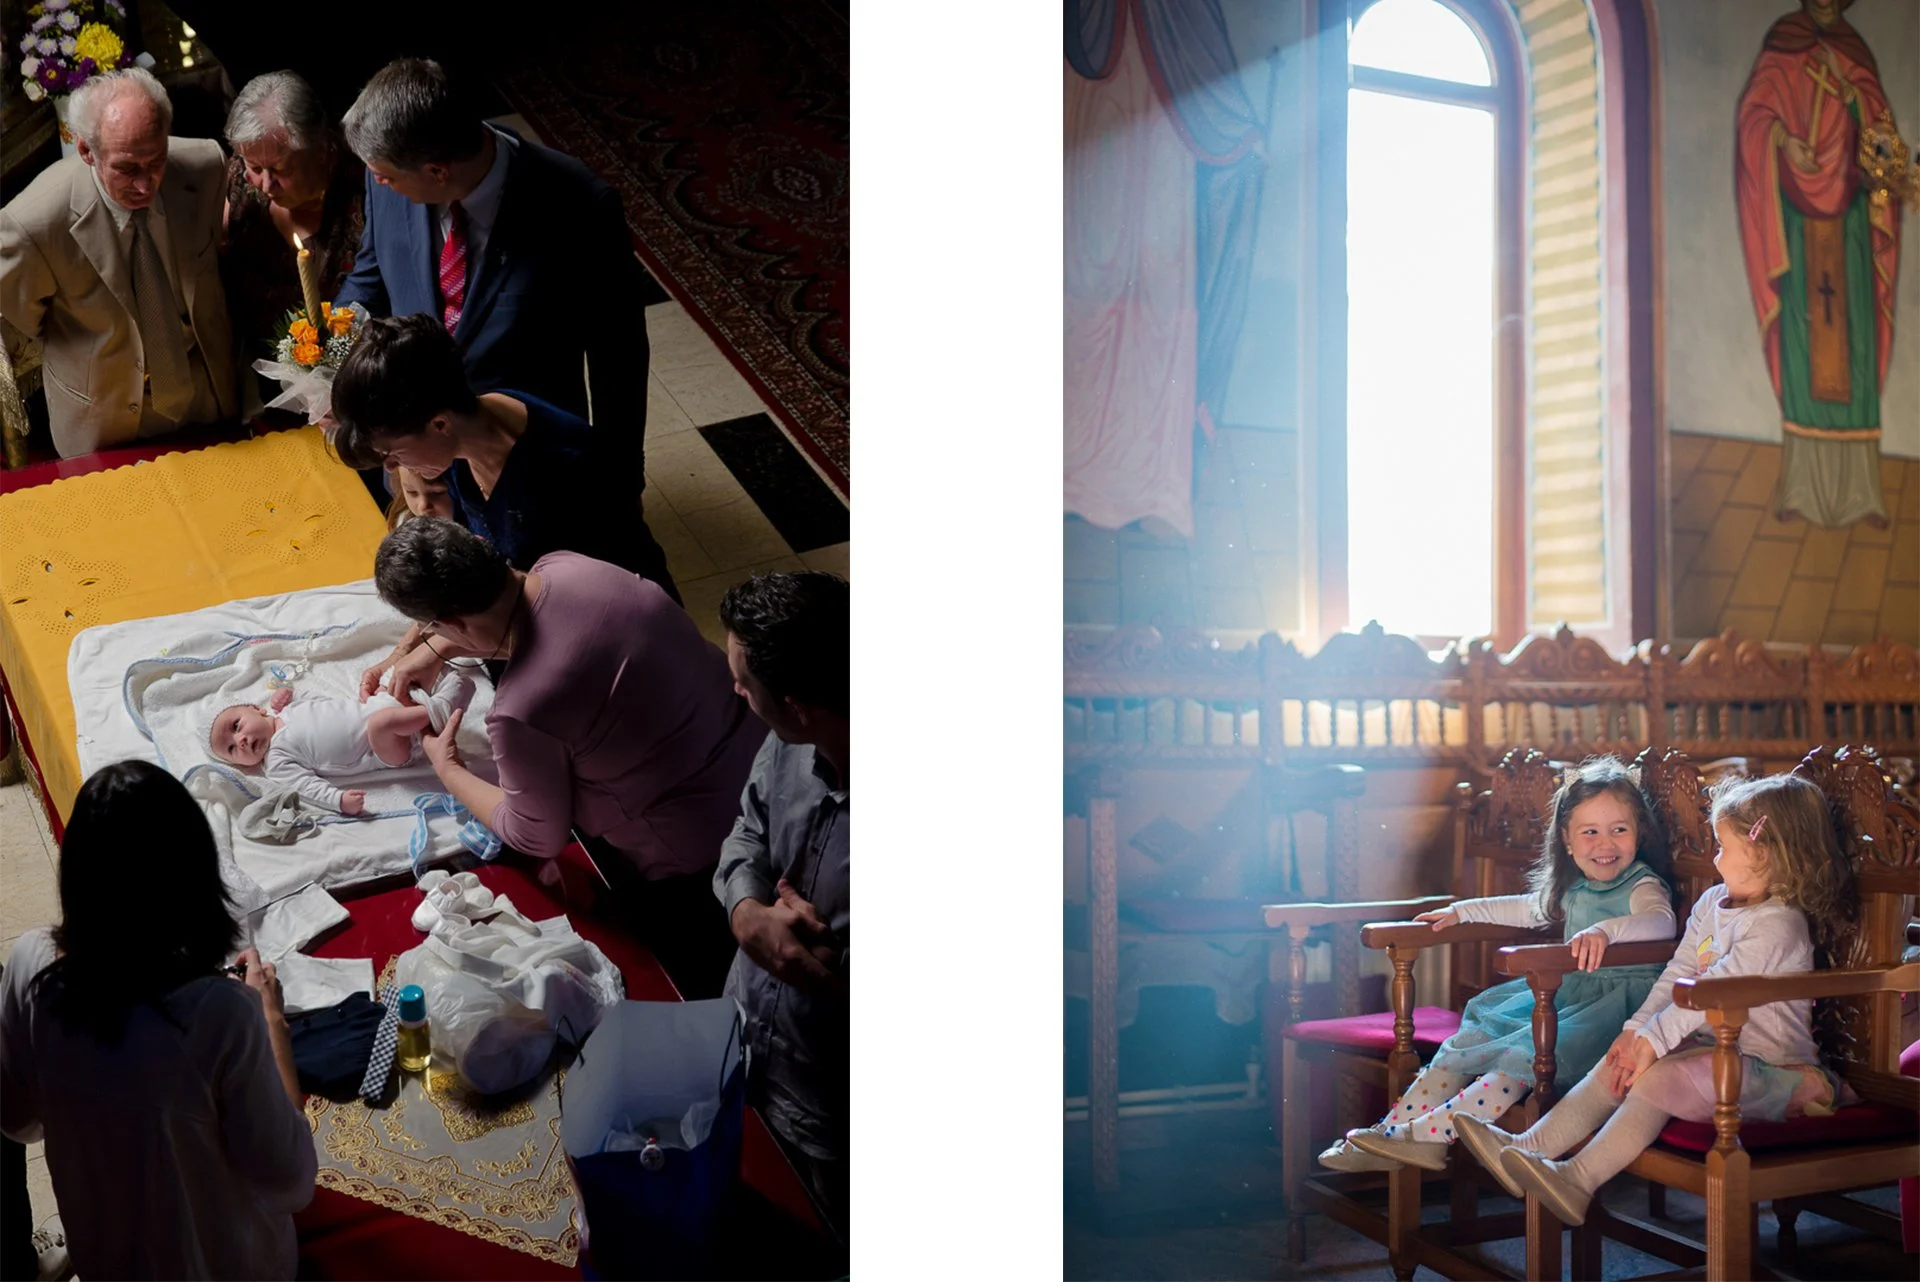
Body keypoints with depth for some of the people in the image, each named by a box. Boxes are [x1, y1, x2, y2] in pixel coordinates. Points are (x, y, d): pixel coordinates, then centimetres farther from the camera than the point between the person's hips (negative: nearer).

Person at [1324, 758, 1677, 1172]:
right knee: (1475, 1033, -5)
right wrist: (1463, 910, 37)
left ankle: (1430, 1133, -30)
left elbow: (1661, 922, -33)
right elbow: (1528, 909, 36)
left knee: (1527, 1048, -29)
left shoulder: (1644, 887, -9)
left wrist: (1606, 930, -50)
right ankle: (1394, 1127, -8)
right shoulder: (1572, 888, 16)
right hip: (1569, 989, 8)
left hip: (1621, 998, -8)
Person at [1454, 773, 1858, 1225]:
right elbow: (1677, 975, 8)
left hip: (1765, 1065, -9)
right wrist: (1637, 1029, -4)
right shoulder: (1712, 904, 10)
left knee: (1659, 1077, -28)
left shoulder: (1778, 924, -19)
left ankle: (1578, 1179, -30)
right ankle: (1530, 1147, -15)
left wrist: (1655, 1040, -25)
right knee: (1620, 1062, -8)